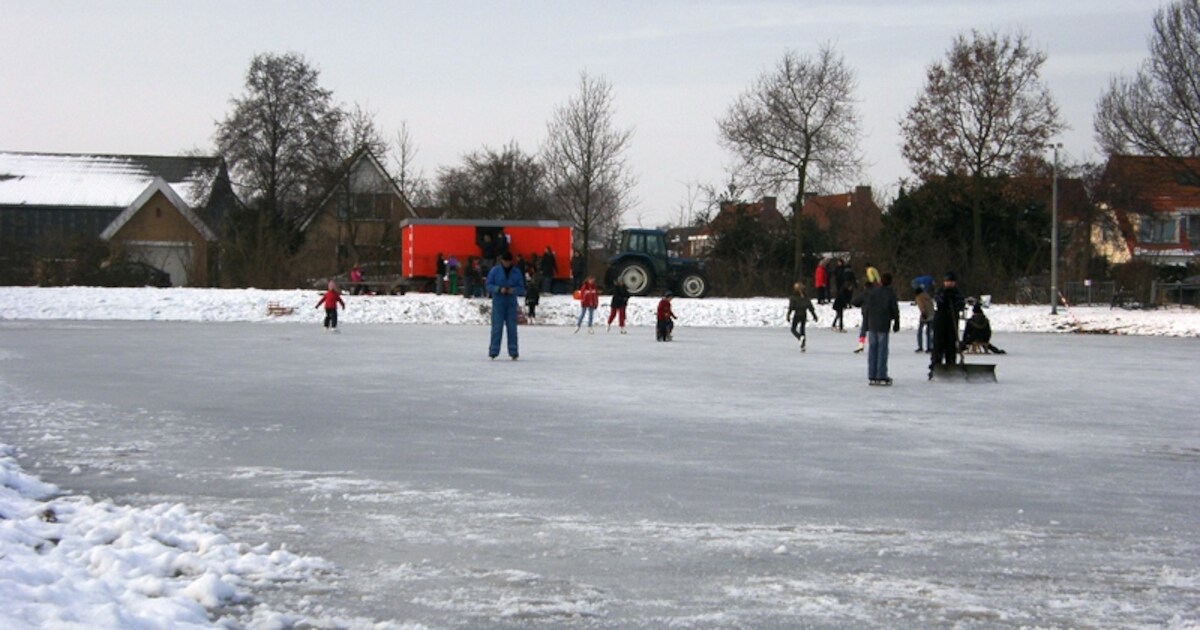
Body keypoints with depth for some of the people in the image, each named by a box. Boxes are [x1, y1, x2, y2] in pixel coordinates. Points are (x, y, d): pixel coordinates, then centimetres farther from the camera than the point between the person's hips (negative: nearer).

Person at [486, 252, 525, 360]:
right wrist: (499, 289, -17)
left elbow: (521, 289, 5)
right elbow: (489, 285, 0)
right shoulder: (495, 271, 2)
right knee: (497, 327, -7)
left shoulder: (517, 273, 6)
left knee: (512, 328, 0)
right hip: (498, 303, -2)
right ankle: (493, 352, -6)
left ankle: (513, 352, 3)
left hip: (511, 303, 2)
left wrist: (513, 290, -16)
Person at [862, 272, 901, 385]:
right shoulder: (890, 294, -5)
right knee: (882, 350, 0)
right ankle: (881, 376, -2)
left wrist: (865, 323, 13)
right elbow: (895, 310, -1)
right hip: (883, 326, -3)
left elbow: (865, 308, 5)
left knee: (872, 350, 7)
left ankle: (872, 376, 7)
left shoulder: (871, 292, 3)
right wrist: (896, 324, 12)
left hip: (871, 326, 3)